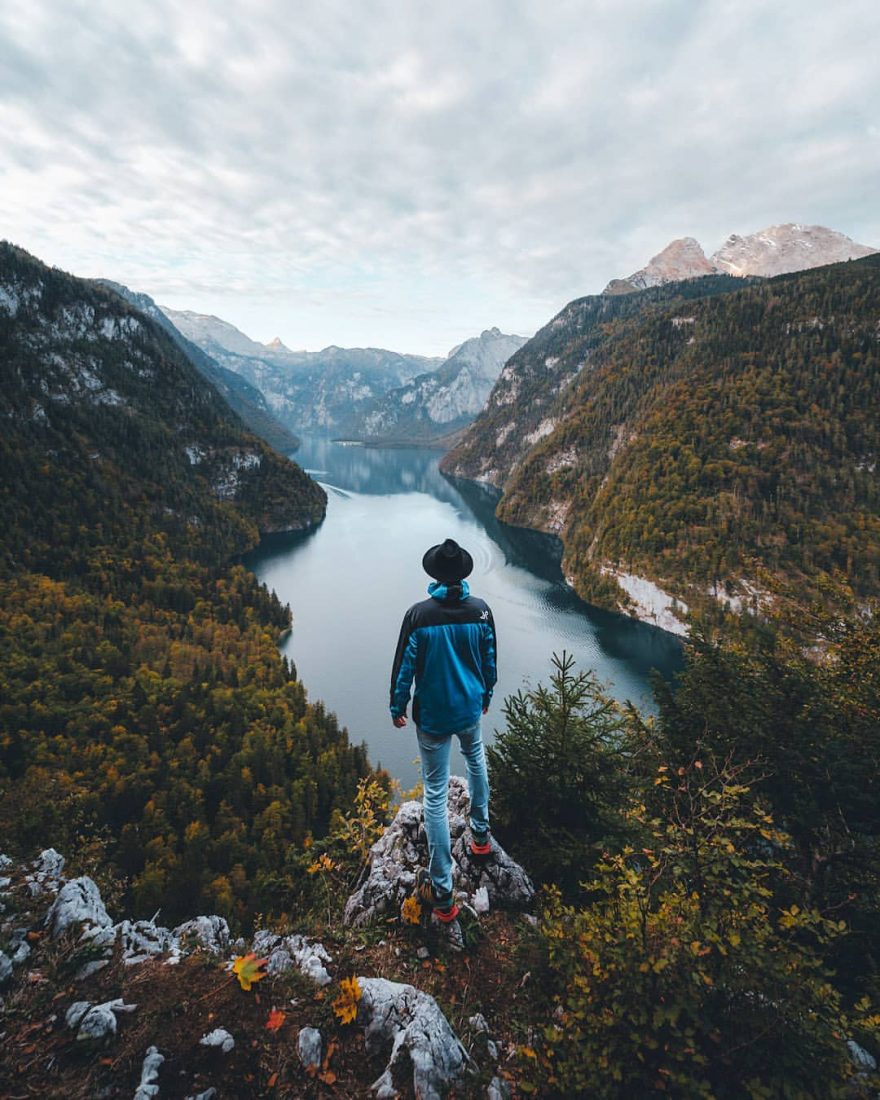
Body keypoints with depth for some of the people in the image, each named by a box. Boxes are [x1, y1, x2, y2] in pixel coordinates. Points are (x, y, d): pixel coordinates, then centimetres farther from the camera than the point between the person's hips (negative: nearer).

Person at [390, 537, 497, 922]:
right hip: (470, 708, 3)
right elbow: (490, 660, 2)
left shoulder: (419, 614, -19)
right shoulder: (481, 610, -10)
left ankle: (442, 892, 12)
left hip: (432, 715, -3)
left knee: (436, 795, 5)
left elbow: (405, 666, -12)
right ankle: (480, 835, 50)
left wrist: (398, 706, 4)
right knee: (476, 760, 33)